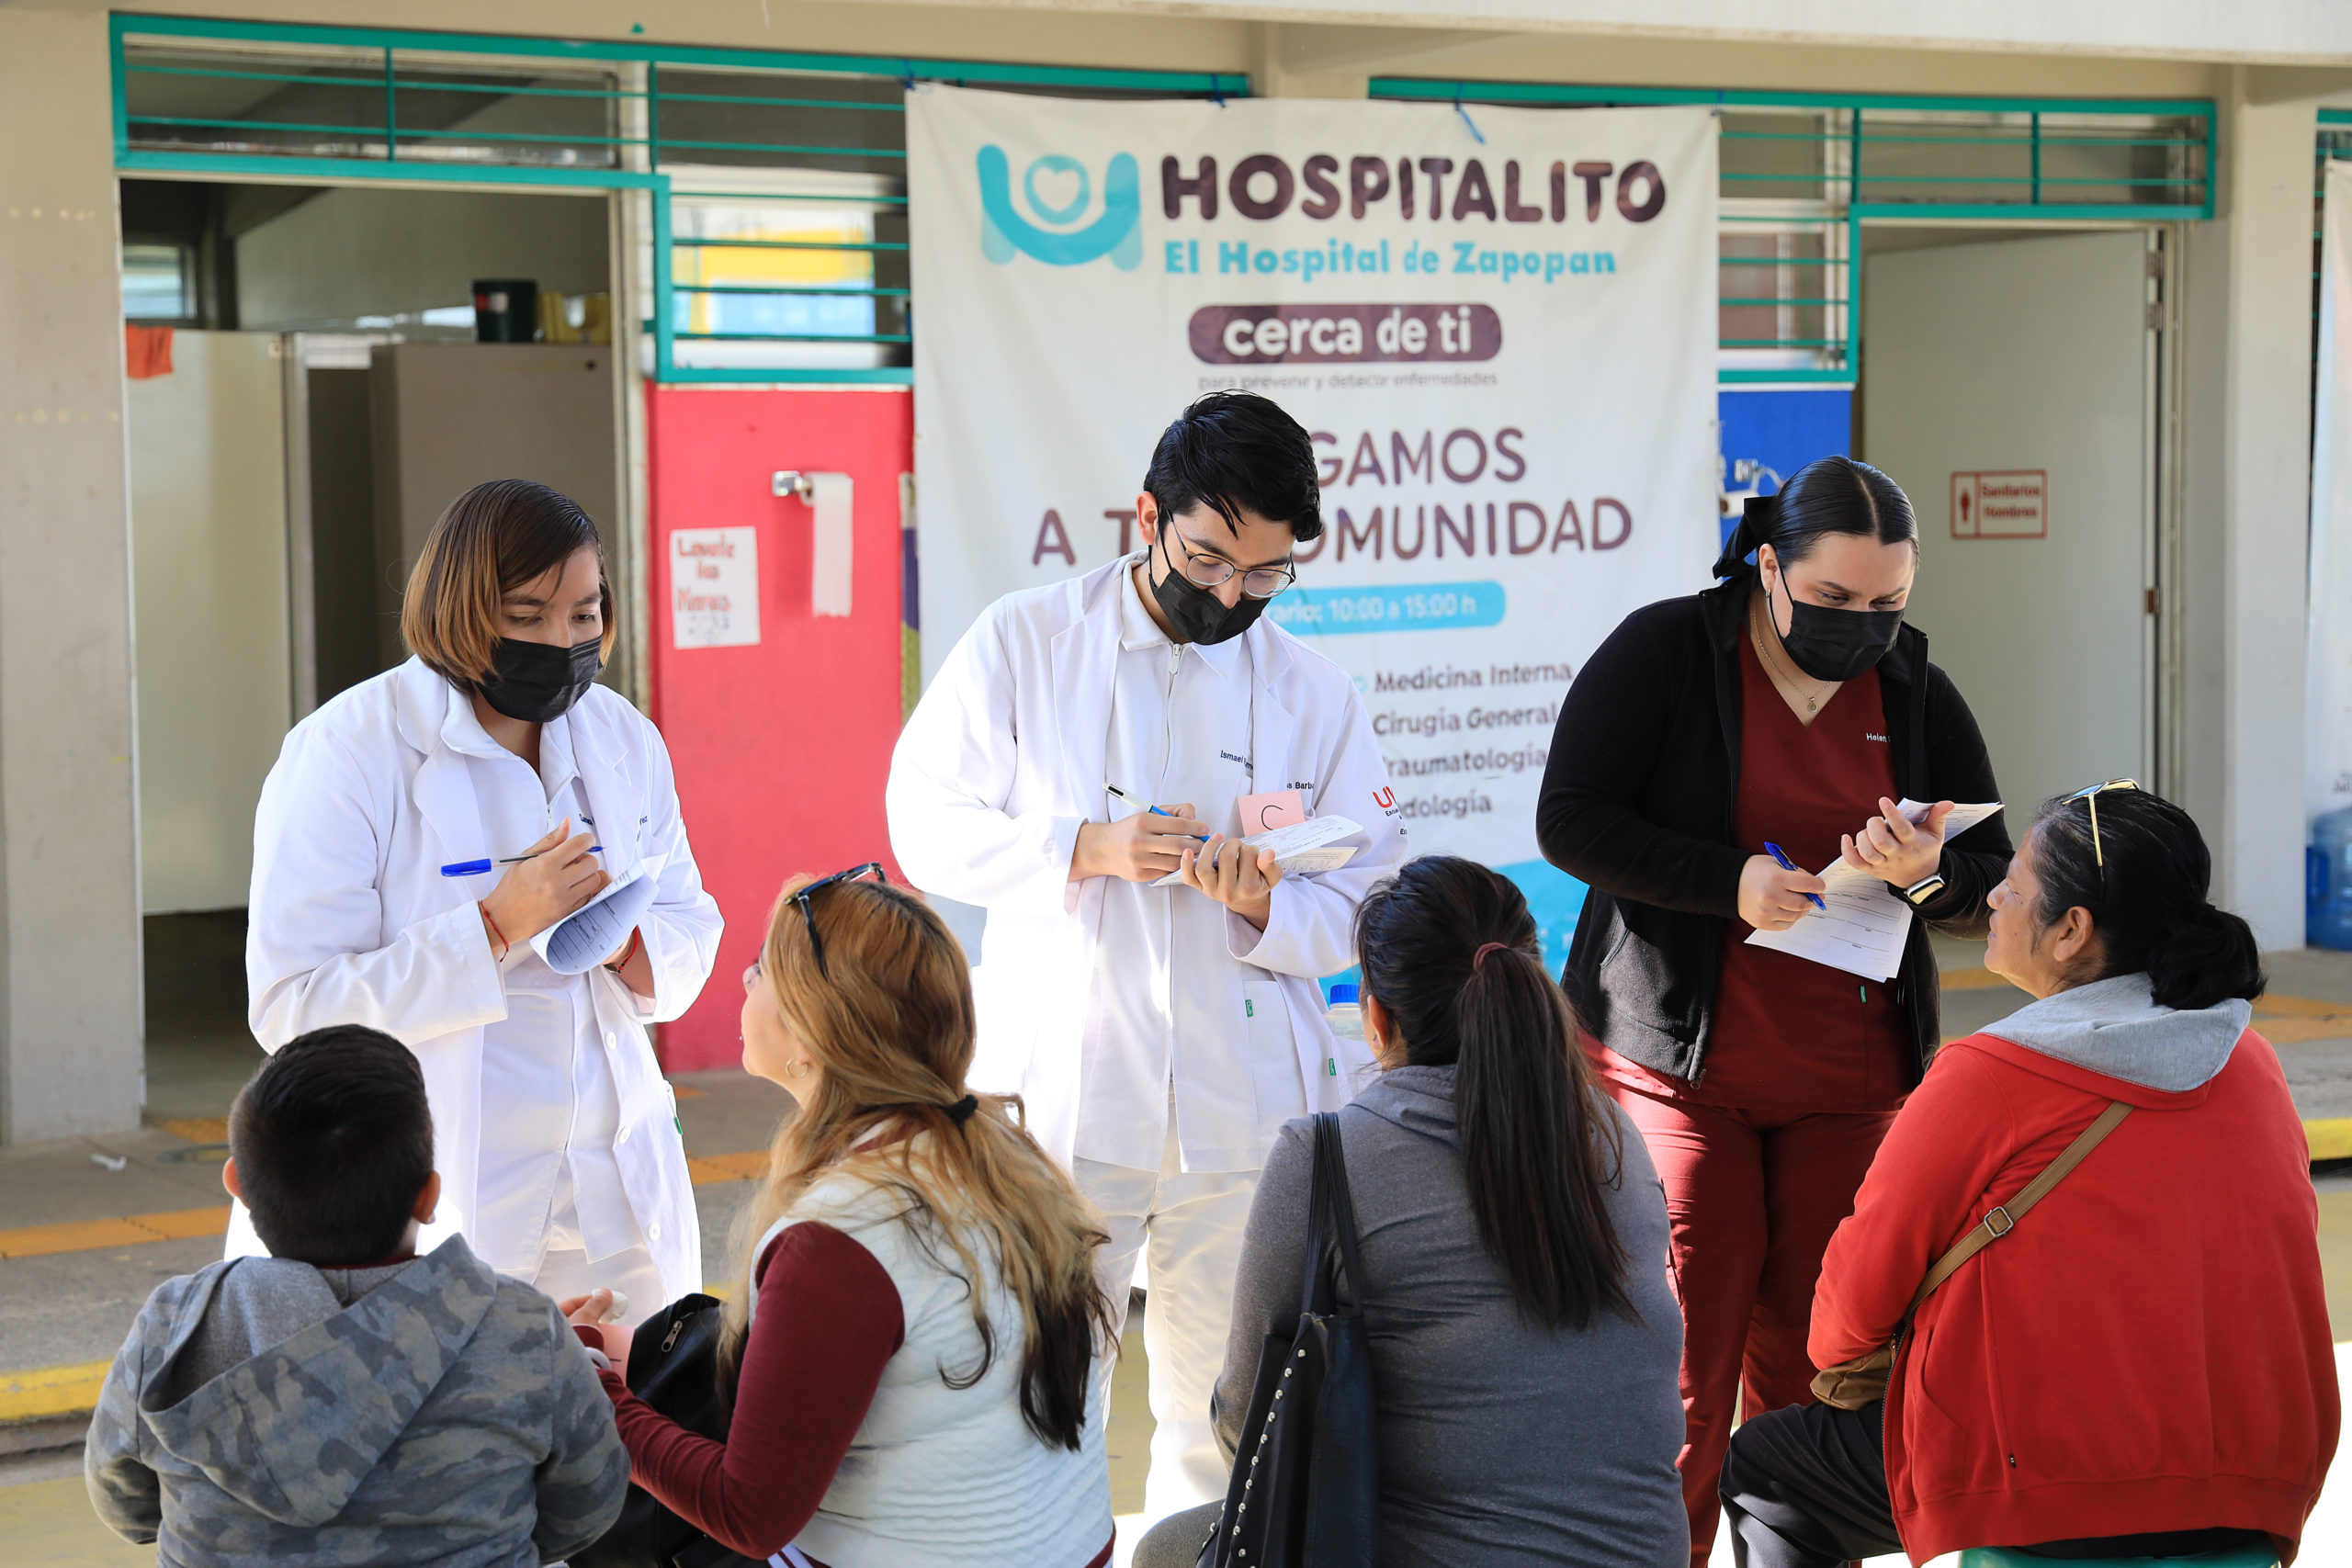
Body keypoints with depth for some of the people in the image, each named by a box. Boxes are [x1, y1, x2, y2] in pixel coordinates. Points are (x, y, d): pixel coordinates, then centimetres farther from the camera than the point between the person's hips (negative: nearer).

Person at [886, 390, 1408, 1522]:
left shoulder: (1315, 693, 6)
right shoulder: (1020, 642, 0)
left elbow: (1369, 908, 7)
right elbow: (927, 824, -1)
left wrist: (1265, 906, -14)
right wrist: (1086, 848, -16)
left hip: (1246, 1116, 2)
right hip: (1059, 1099, -2)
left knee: (1228, 1423, 11)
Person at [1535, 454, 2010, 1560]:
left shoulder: (1916, 693, 7)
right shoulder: (1664, 653, -5)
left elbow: (1996, 882, 8)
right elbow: (1570, 822, -10)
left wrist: (1927, 875, -15)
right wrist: (1729, 881, -21)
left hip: (1850, 1083, 3)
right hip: (1675, 1065, -3)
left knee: (1812, 1367, 6)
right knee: (1681, 1361, -3)